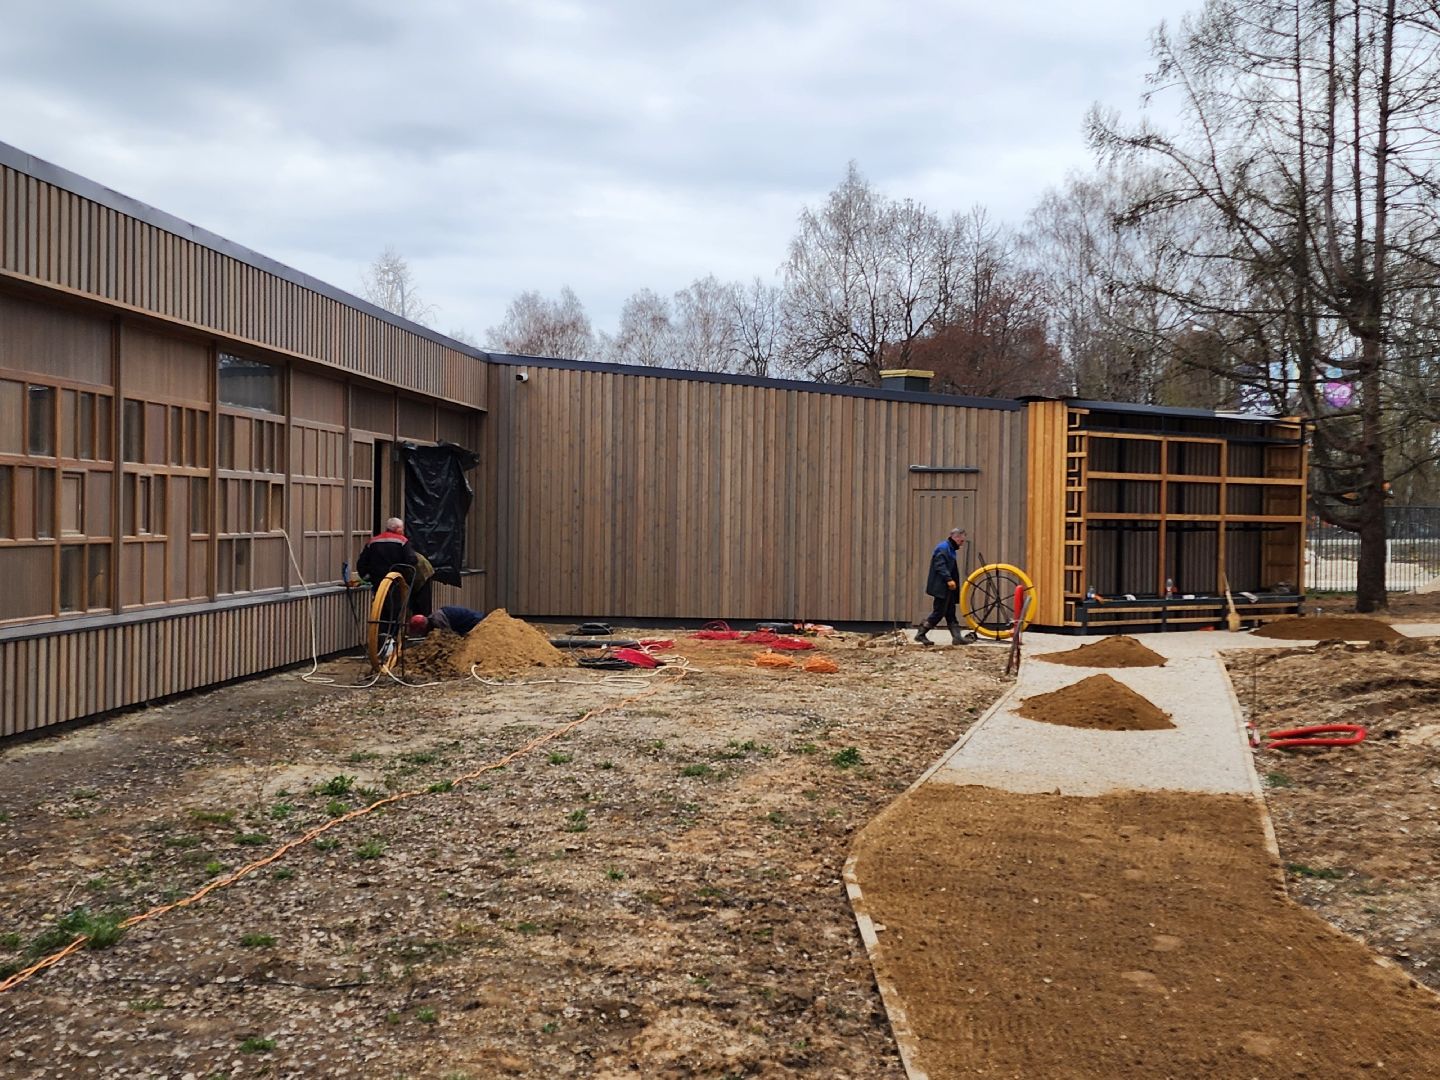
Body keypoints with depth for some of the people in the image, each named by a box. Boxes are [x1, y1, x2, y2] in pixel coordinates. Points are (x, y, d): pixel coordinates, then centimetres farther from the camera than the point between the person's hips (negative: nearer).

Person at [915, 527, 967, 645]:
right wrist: (949, 579, -30)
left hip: (947, 588, 11)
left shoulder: (949, 549, 21)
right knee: (939, 612, -9)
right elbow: (940, 565, -22)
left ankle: (957, 637, 5)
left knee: (950, 614, 7)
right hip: (941, 587, -11)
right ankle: (921, 634, -2)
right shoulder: (943, 548, -11)